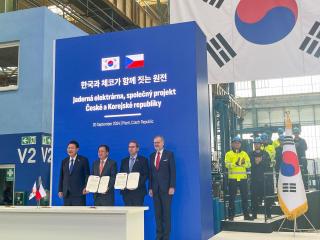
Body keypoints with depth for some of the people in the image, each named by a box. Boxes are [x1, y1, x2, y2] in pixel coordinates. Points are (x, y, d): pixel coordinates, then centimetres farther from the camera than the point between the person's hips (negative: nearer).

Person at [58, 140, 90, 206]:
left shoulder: (83, 160, 1)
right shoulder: (64, 161, 14)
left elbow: (87, 175, -1)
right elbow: (61, 176, 15)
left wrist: (86, 187, -13)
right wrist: (60, 190, 9)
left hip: (79, 192, -4)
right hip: (66, 193, 4)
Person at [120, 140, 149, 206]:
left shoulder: (143, 160, 2)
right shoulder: (124, 161, 16)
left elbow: (146, 175, -4)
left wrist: (138, 184, -17)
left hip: (138, 191, -4)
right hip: (126, 191, 4)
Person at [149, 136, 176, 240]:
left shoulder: (169, 154, 1)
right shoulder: (152, 156, 14)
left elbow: (172, 171, -5)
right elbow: (151, 172, 12)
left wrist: (172, 187, -12)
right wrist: (150, 188, 5)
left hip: (166, 188, -4)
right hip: (155, 188, 4)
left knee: (166, 212, -2)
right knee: (157, 213, 4)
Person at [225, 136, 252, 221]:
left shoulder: (244, 153, 11)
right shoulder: (228, 154, 3)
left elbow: (249, 165, 2)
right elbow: (227, 165, -12)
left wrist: (244, 163, -18)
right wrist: (235, 163, -27)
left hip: (243, 178, 2)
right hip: (232, 178, -2)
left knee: (245, 197, 6)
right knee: (232, 198, 3)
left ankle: (246, 214, 16)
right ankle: (231, 215, 10)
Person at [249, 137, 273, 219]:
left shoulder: (265, 153, 9)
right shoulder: (251, 154, 11)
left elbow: (268, 163, -4)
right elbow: (250, 165, 0)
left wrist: (260, 161, -12)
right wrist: (255, 162, -15)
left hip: (265, 178, 0)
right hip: (255, 178, 0)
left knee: (268, 196, -1)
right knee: (255, 197, -1)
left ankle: (268, 214, 9)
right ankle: (254, 214, 7)